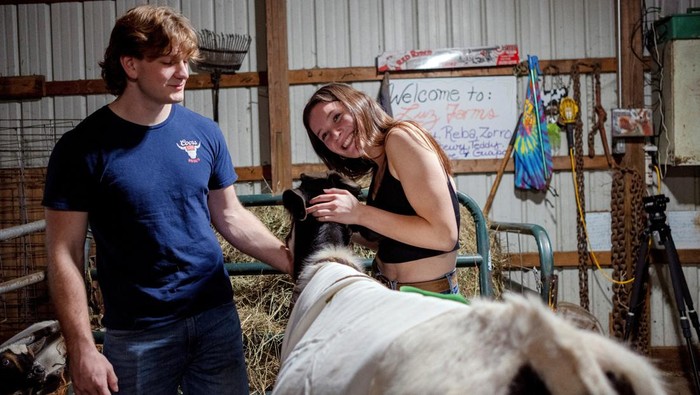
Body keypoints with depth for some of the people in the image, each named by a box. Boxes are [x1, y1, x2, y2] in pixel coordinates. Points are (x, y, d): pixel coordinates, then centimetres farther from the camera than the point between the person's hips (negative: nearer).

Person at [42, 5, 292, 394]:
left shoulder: (205, 132, 1)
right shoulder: (83, 147, -10)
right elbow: (65, 255, -8)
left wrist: (294, 261, -4)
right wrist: (82, 348, -13)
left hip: (217, 317, 3)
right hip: (137, 333, -3)